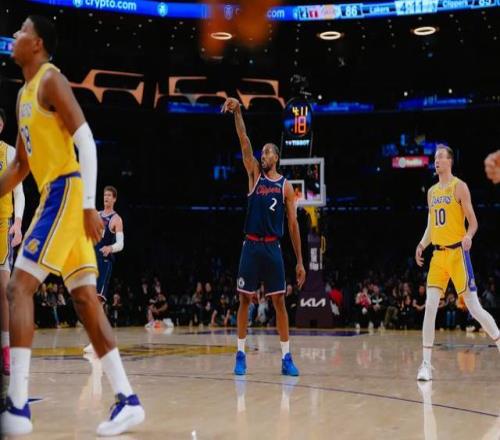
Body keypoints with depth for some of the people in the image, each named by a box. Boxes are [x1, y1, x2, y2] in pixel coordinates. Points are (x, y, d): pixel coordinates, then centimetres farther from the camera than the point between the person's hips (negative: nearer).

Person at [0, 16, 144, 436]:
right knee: (85, 298, 5)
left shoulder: (51, 80, -7)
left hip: (66, 193, -10)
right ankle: (127, 400, 7)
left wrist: (89, 206, -23)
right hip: (54, 195, 10)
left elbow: (87, 142, -16)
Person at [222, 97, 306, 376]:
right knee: (245, 300, 3)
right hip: (251, 246, 1)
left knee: (280, 302, 1)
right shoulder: (255, 175, 8)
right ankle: (241, 355, 12)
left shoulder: (286, 186, 5)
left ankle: (286, 358, 7)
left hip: (273, 248, -1)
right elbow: (245, 142, -5)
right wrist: (238, 113, -18)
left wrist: (300, 261, 0)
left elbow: (293, 224, 3)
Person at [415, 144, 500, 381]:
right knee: (430, 307, -3)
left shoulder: (459, 186, -3)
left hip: (457, 252, -5)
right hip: (438, 254, 5)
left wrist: (468, 237, -26)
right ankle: (426, 364, 1)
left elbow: (473, 222, -5)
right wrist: (422, 245, 3)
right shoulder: (432, 192, 15)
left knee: (474, 307, -6)